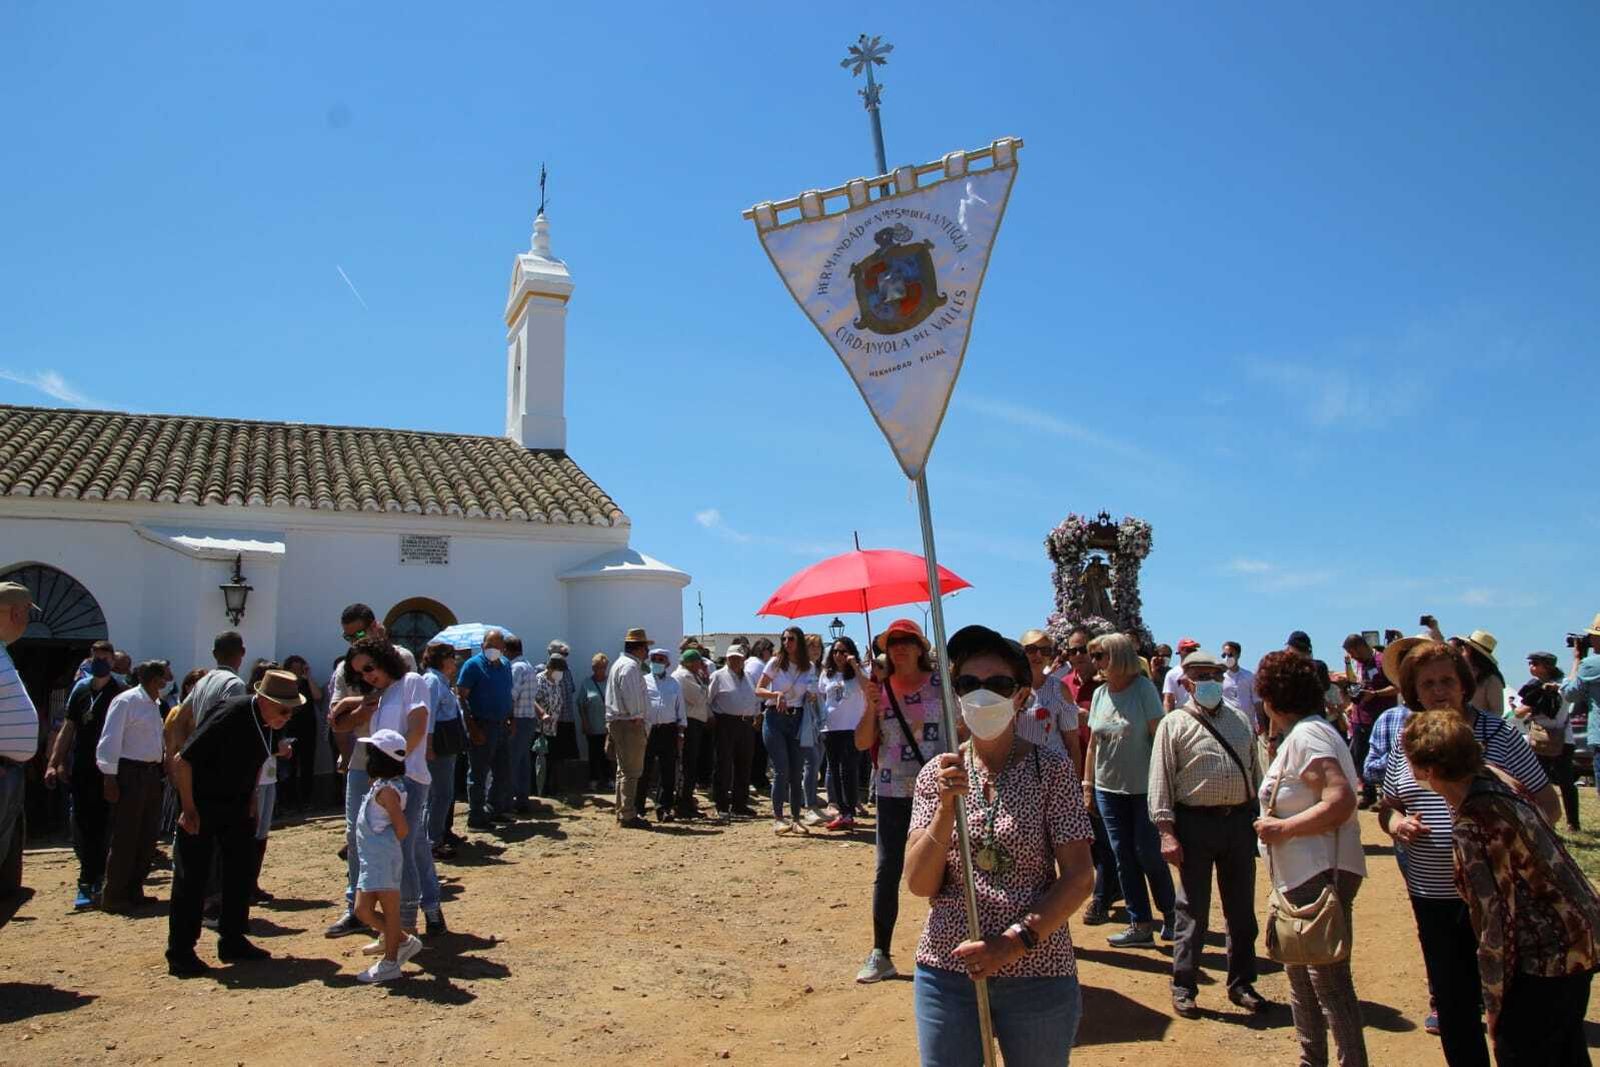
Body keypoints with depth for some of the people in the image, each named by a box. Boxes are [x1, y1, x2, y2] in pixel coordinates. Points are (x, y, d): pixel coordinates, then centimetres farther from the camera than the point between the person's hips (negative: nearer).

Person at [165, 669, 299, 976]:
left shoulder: (264, 720, -4)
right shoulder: (229, 717, -28)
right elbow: (182, 761, -25)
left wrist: (250, 803, 11)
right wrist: (188, 809, -21)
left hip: (235, 805, 8)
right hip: (202, 806, -8)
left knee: (242, 869, 8)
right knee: (192, 877, -4)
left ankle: (232, 942, 19)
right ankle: (179, 954, 6)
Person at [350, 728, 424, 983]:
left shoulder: (386, 790, -16)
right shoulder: (380, 785, 12)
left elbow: (402, 829, -17)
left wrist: (387, 845, -3)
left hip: (384, 859, -9)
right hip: (372, 859, 9)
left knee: (390, 910, 1)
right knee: (363, 910, 12)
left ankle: (390, 963, 11)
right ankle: (403, 941, 23)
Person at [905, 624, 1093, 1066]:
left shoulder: (1051, 767, -6)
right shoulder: (937, 773, 0)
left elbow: (1079, 877, -7)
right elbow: (919, 884, -5)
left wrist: (1018, 940, -18)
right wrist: (946, 809, -19)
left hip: (1038, 974, -2)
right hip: (947, 970, 2)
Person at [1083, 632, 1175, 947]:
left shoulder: (1143, 688, -9)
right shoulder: (1099, 694, 6)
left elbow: (1159, 736, -11)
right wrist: (1087, 784, 9)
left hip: (1143, 787, -5)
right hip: (1108, 788, 5)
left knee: (1148, 855, 1)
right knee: (1123, 856, 7)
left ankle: (1170, 914, 24)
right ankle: (1141, 925, 16)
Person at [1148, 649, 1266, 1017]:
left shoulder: (1239, 718, 12)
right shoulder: (1174, 724, -3)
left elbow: (1255, 768, 18)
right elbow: (1160, 781, -7)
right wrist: (1167, 831, -14)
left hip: (1240, 820, 5)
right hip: (1196, 823, -5)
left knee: (1242, 908, 14)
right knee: (1192, 910, 3)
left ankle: (1241, 983, 29)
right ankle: (1184, 987, 15)